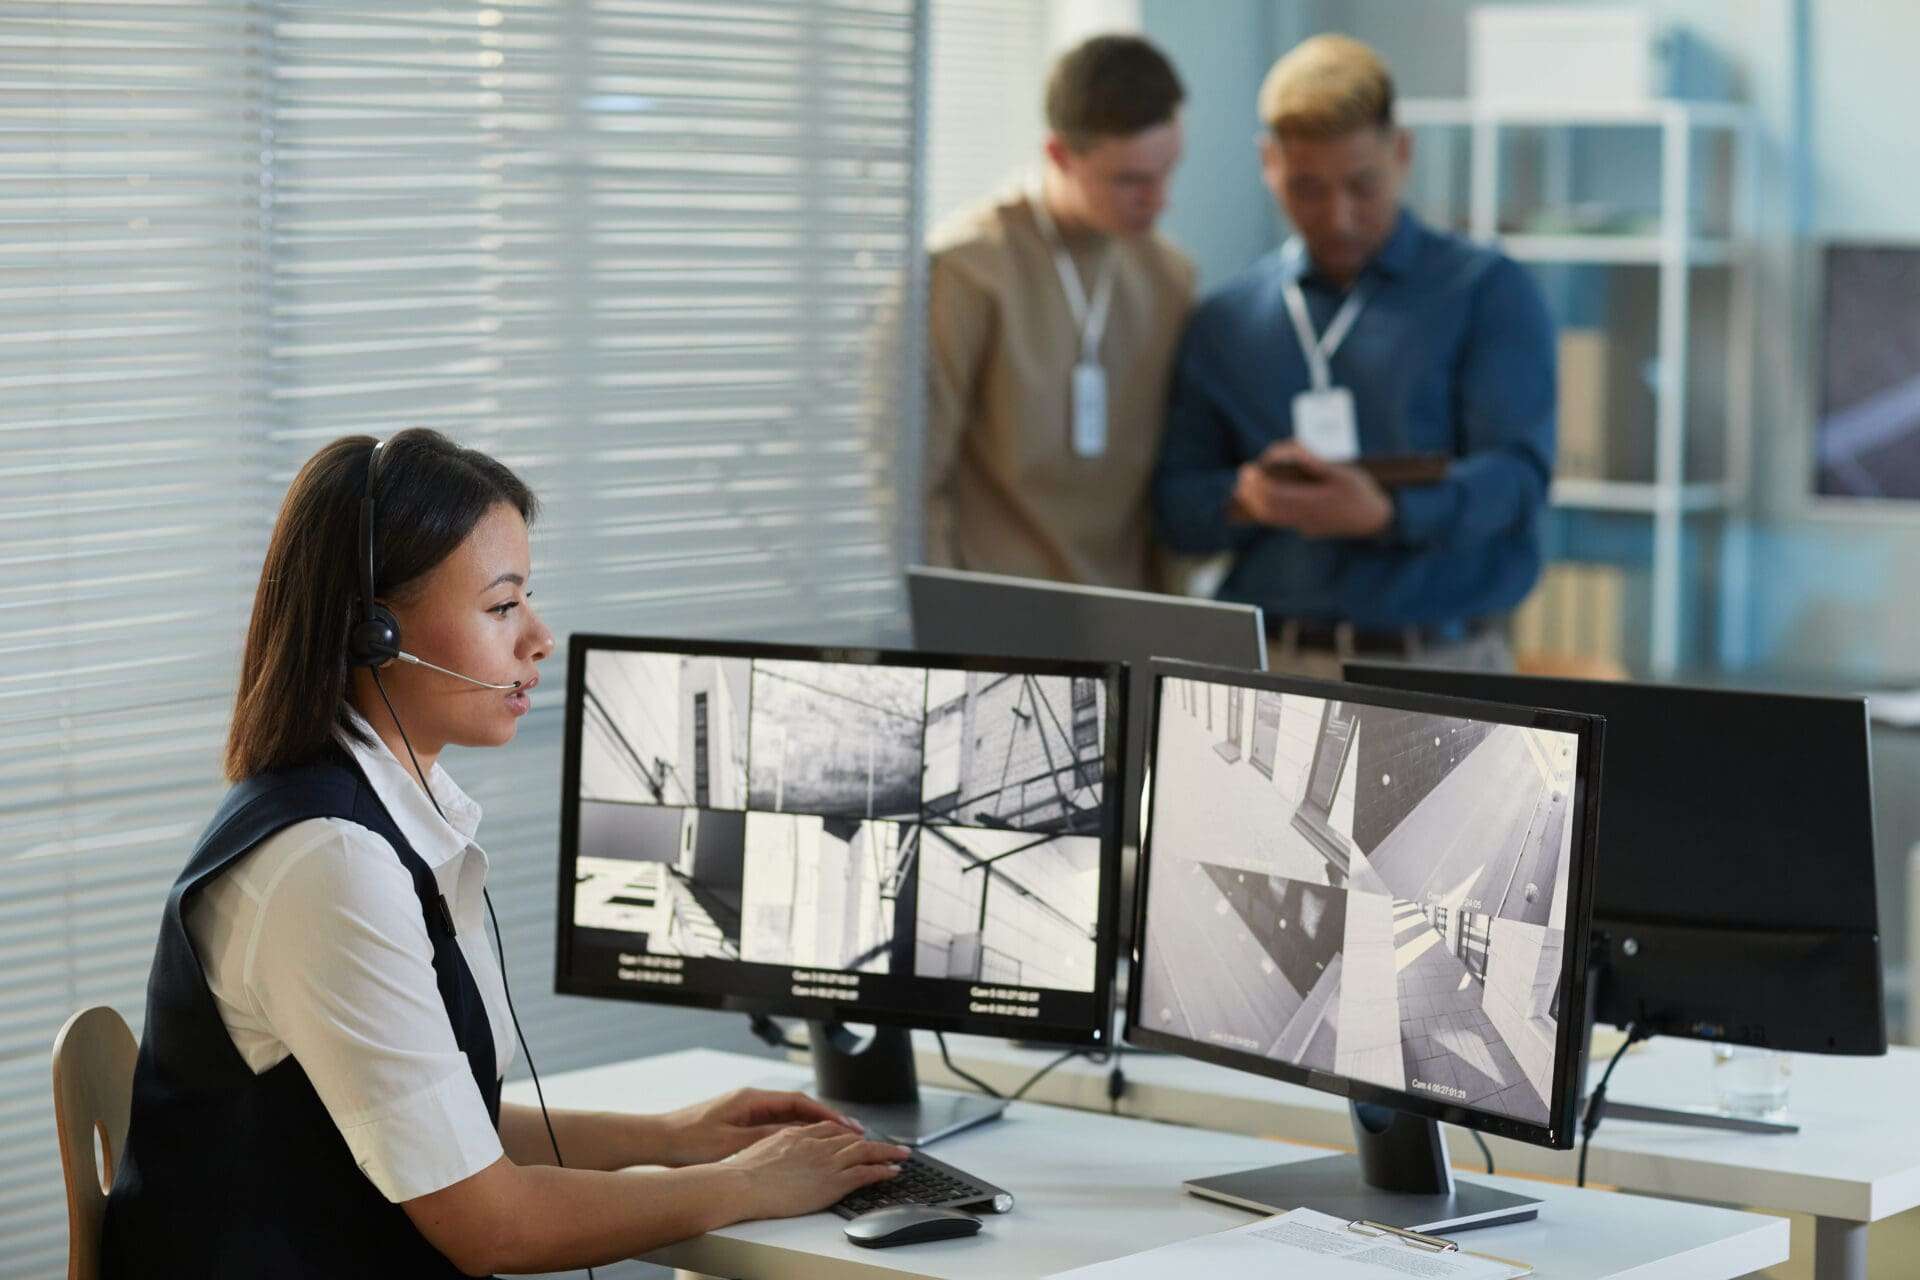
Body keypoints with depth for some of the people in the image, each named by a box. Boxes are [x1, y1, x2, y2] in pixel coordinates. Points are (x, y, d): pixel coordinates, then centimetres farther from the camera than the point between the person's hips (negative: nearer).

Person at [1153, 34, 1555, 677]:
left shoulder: (1489, 293, 5)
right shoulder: (1224, 323, 14)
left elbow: (1515, 472, -7)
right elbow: (1176, 507, 12)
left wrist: (1387, 514, -25)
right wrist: (1244, 499, -12)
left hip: (1438, 667, -2)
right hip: (1268, 665, 2)